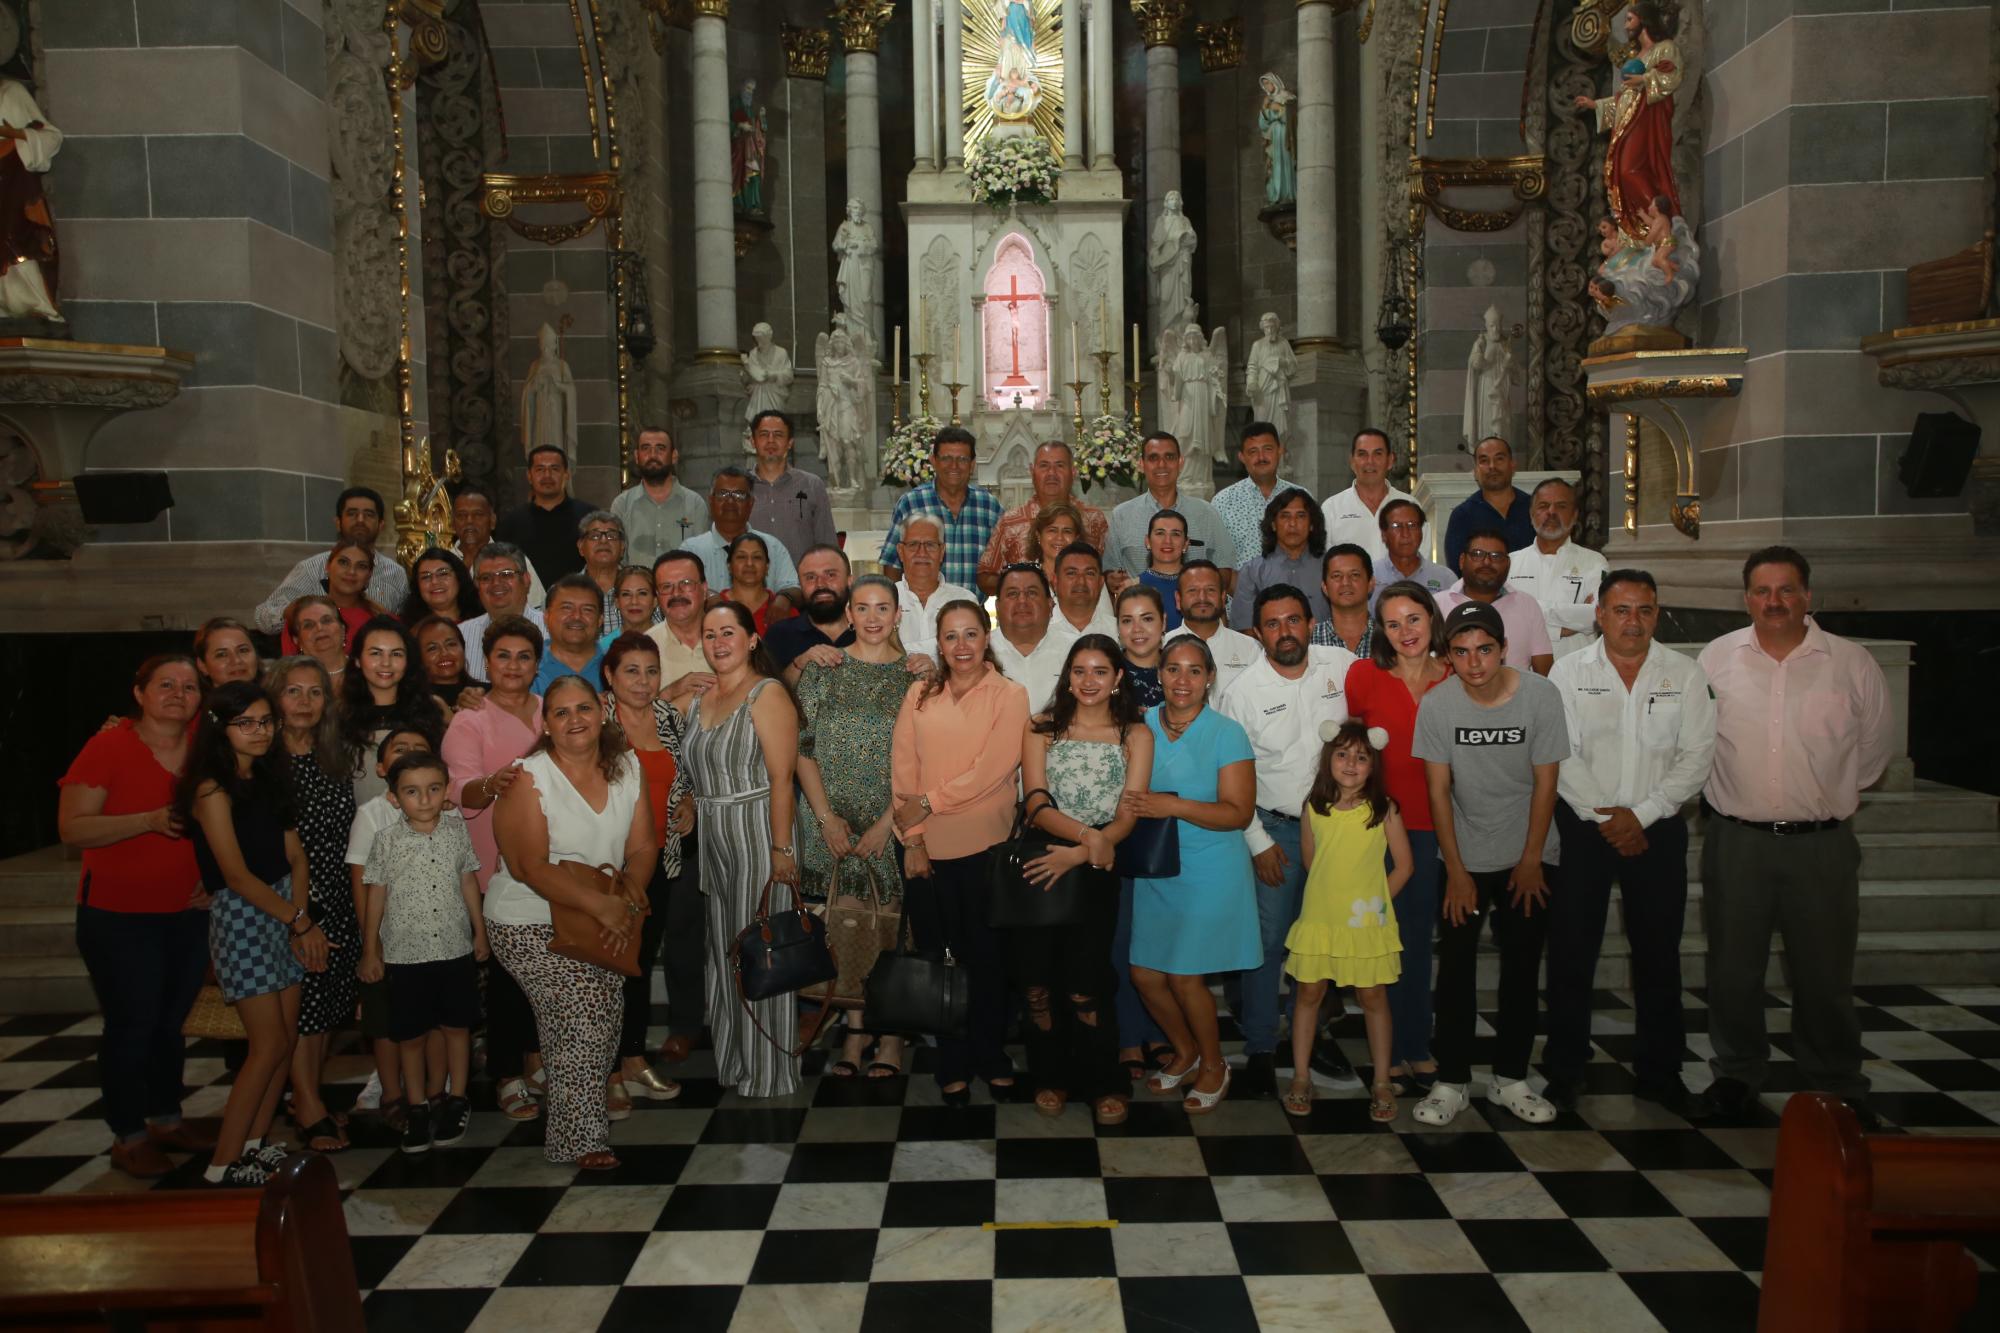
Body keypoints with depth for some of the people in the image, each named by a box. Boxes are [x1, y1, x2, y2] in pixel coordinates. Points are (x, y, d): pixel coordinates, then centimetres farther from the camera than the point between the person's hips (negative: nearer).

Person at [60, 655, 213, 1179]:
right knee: (132, 1024, 1)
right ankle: (128, 1136, 16)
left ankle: (166, 1118, 29)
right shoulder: (108, 747, -10)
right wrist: (150, 820, -26)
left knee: (170, 1021, 14)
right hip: (119, 916, -4)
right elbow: (72, 828, -15)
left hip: (189, 912, 4)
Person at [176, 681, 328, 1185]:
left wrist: (302, 920, -6)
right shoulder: (212, 789, -12)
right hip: (240, 919, -7)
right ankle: (224, 1164, 5)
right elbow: (237, 877, -15)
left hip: (286, 915, 7)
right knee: (270, 1045, -6)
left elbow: (296, 857, 7)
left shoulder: (270, 777, 10)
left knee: (286, 1039, 7)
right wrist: (300, 921, -11)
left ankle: (252, 1143, 19)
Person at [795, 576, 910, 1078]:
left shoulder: (915, 675, 2)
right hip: (833, 823, 1)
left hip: (893, 823, -1)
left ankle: (889, 1035, 12)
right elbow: (803, 749, 2)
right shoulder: (821, 670, 5)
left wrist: (888, 821, -9)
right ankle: (855, 1032, 14)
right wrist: (827, 817, -6)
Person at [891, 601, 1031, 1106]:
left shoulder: (1009, 695, -2)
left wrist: (930, 802, -12)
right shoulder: (920, 695, 6)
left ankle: (992, 1059, 26)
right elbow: (902, 767, 1)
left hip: (984, 846, -2)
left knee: (987, 958, 8)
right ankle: (953, 1065, 24)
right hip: (926, 849, 2)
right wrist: (912, 837, -6)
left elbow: (992, 770, -12)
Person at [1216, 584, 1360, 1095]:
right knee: (1268, 939, -1)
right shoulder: (1242, 692, -9)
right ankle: (1260, 1048, 14)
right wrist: (1259, 842, -7)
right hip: (1275, 828, -3)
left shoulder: (1343, 665, -3)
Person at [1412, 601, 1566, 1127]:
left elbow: (1545, 783, -6)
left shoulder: (1541, 696, -13)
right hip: (1465, 857, 0)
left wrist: (1530, 861, -5)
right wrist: (1456, 871, -7)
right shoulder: (1437, 704, -13)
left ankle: (1510, 1079, 20)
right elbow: (1439, 791, -7)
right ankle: (1450, 1082, 8)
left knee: (1521, 968, 6)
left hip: (1527, 856, 1)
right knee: (1455, 969, -2)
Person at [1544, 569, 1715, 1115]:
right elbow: (1561, 757, -5)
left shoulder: (1685, 675, 3)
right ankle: (1564, 1070, 15)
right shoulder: (1569, 673, 0)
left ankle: (1659, 1073, 23)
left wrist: (1640, 814, -12)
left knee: (1658, 953, 8)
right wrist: (1604, 818, -12)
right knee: (1571, 951, 3)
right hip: (1583, 826, -1)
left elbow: (1697, 755, -3)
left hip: (1658, 829, 1)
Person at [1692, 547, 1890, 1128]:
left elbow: (1871, 751, 10)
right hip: (1735, 840, 1)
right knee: (1732, 969, 11)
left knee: (1825, 973, 9)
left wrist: (1831, 798, 14)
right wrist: (1735, 794, 10)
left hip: (1822, 844, 0)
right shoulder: (1714, 659, 0)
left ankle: (1837, 1085, 27)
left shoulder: (1852, 663, -2)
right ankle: (1736, 1074, 27)